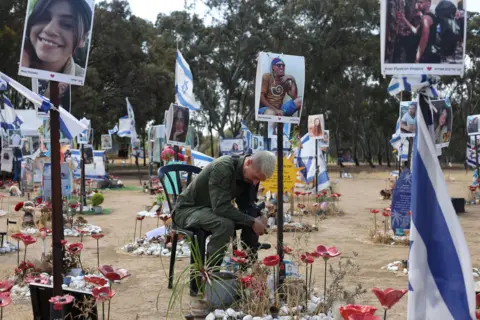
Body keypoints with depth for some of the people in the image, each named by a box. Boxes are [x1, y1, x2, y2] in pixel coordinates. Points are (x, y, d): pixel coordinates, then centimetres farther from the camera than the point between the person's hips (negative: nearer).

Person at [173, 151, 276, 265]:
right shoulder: (223, 167, -29)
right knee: (225, 224, -33)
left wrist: (259, 219, -20)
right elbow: (221, 207, -35)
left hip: (215, 210, 8)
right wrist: (252, 222, -31)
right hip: (188, 209, -8)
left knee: (253, 219, -6)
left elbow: (247, 206, 0)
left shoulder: (251, 175, -4)